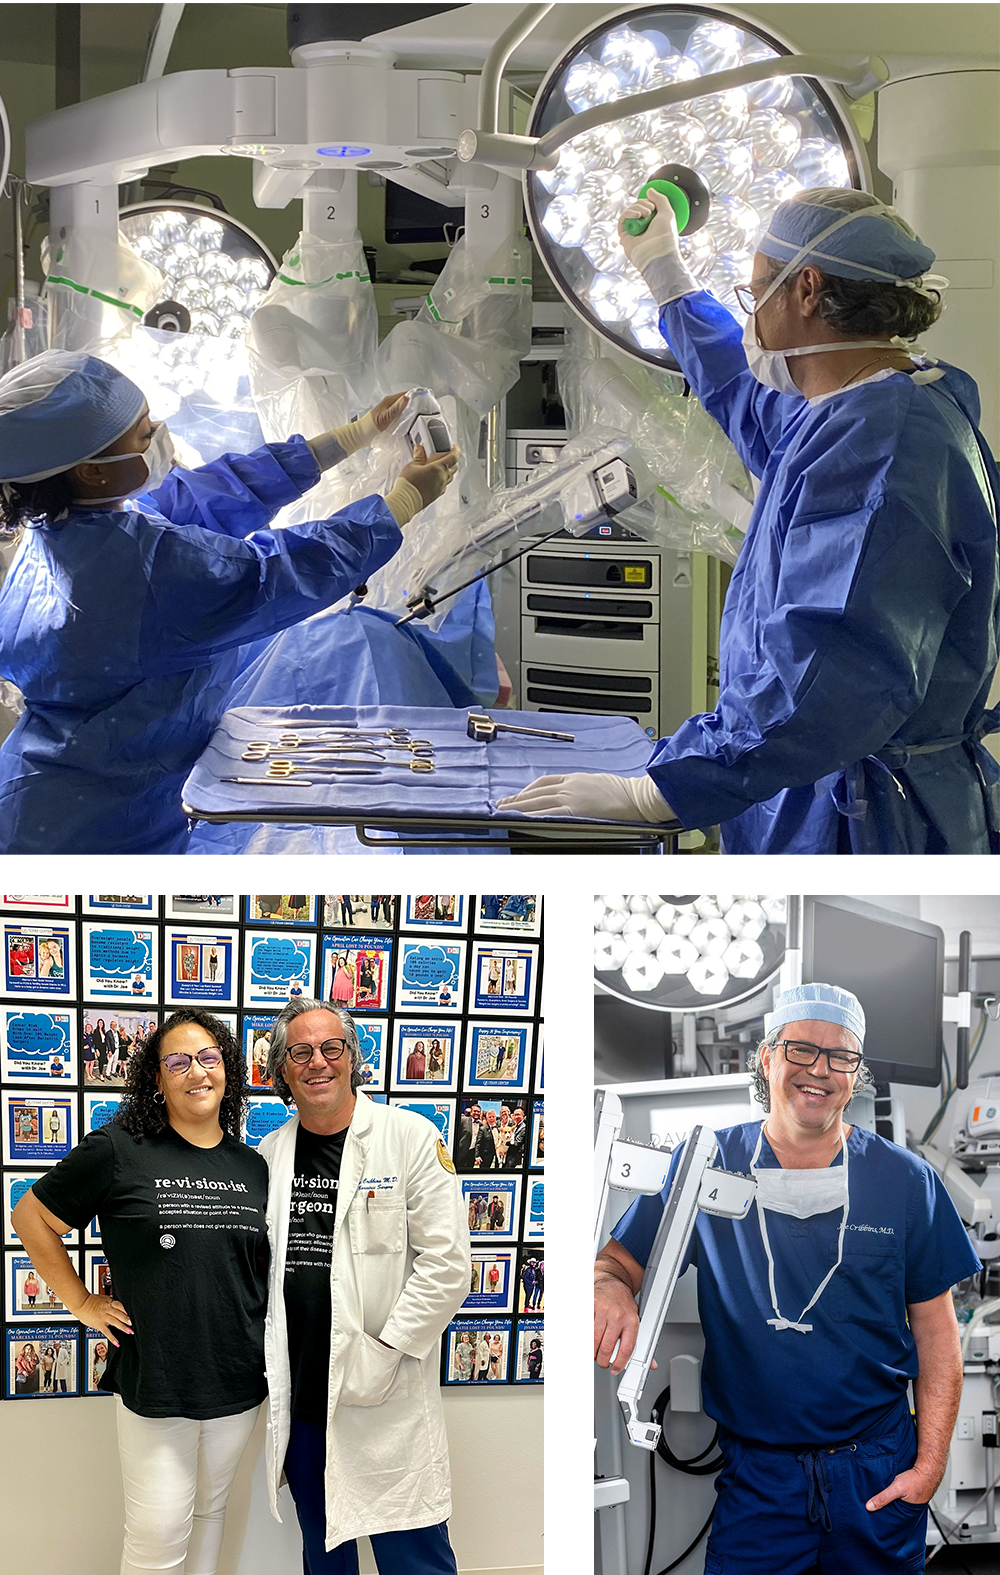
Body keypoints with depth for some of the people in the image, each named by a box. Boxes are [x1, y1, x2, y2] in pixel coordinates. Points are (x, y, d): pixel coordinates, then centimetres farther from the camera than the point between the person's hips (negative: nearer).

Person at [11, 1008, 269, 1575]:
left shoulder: (252, 1167, 5)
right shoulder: (117, 1151, -9)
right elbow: (32, 1218, -1)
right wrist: (82, 1303, -2)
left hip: (239, 1380, 4)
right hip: (154, 1380, -4)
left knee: (212, 1508, 18)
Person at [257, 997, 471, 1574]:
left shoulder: (411, 1137, -6)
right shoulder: (270, 1153, 8)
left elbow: (447, 1263, -11)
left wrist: (384, 1352, -16)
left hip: (384, 1397, -5)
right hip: (297, 1392, 5)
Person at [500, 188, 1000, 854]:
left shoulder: (878, 442, -24)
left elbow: (828, 683, -35)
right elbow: (747, 393, 37)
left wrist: (653, 793, -34)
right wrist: (663, 270, 46)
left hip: (855, 822, -10)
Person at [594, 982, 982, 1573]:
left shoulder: (907, 1181, -1)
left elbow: (936, 1330, 2)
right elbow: (619, 1260, 2)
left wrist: (931, 1463, -5)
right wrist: (611, 1290, -23)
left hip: (879, 1475, 1)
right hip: (756, 1475, 0)